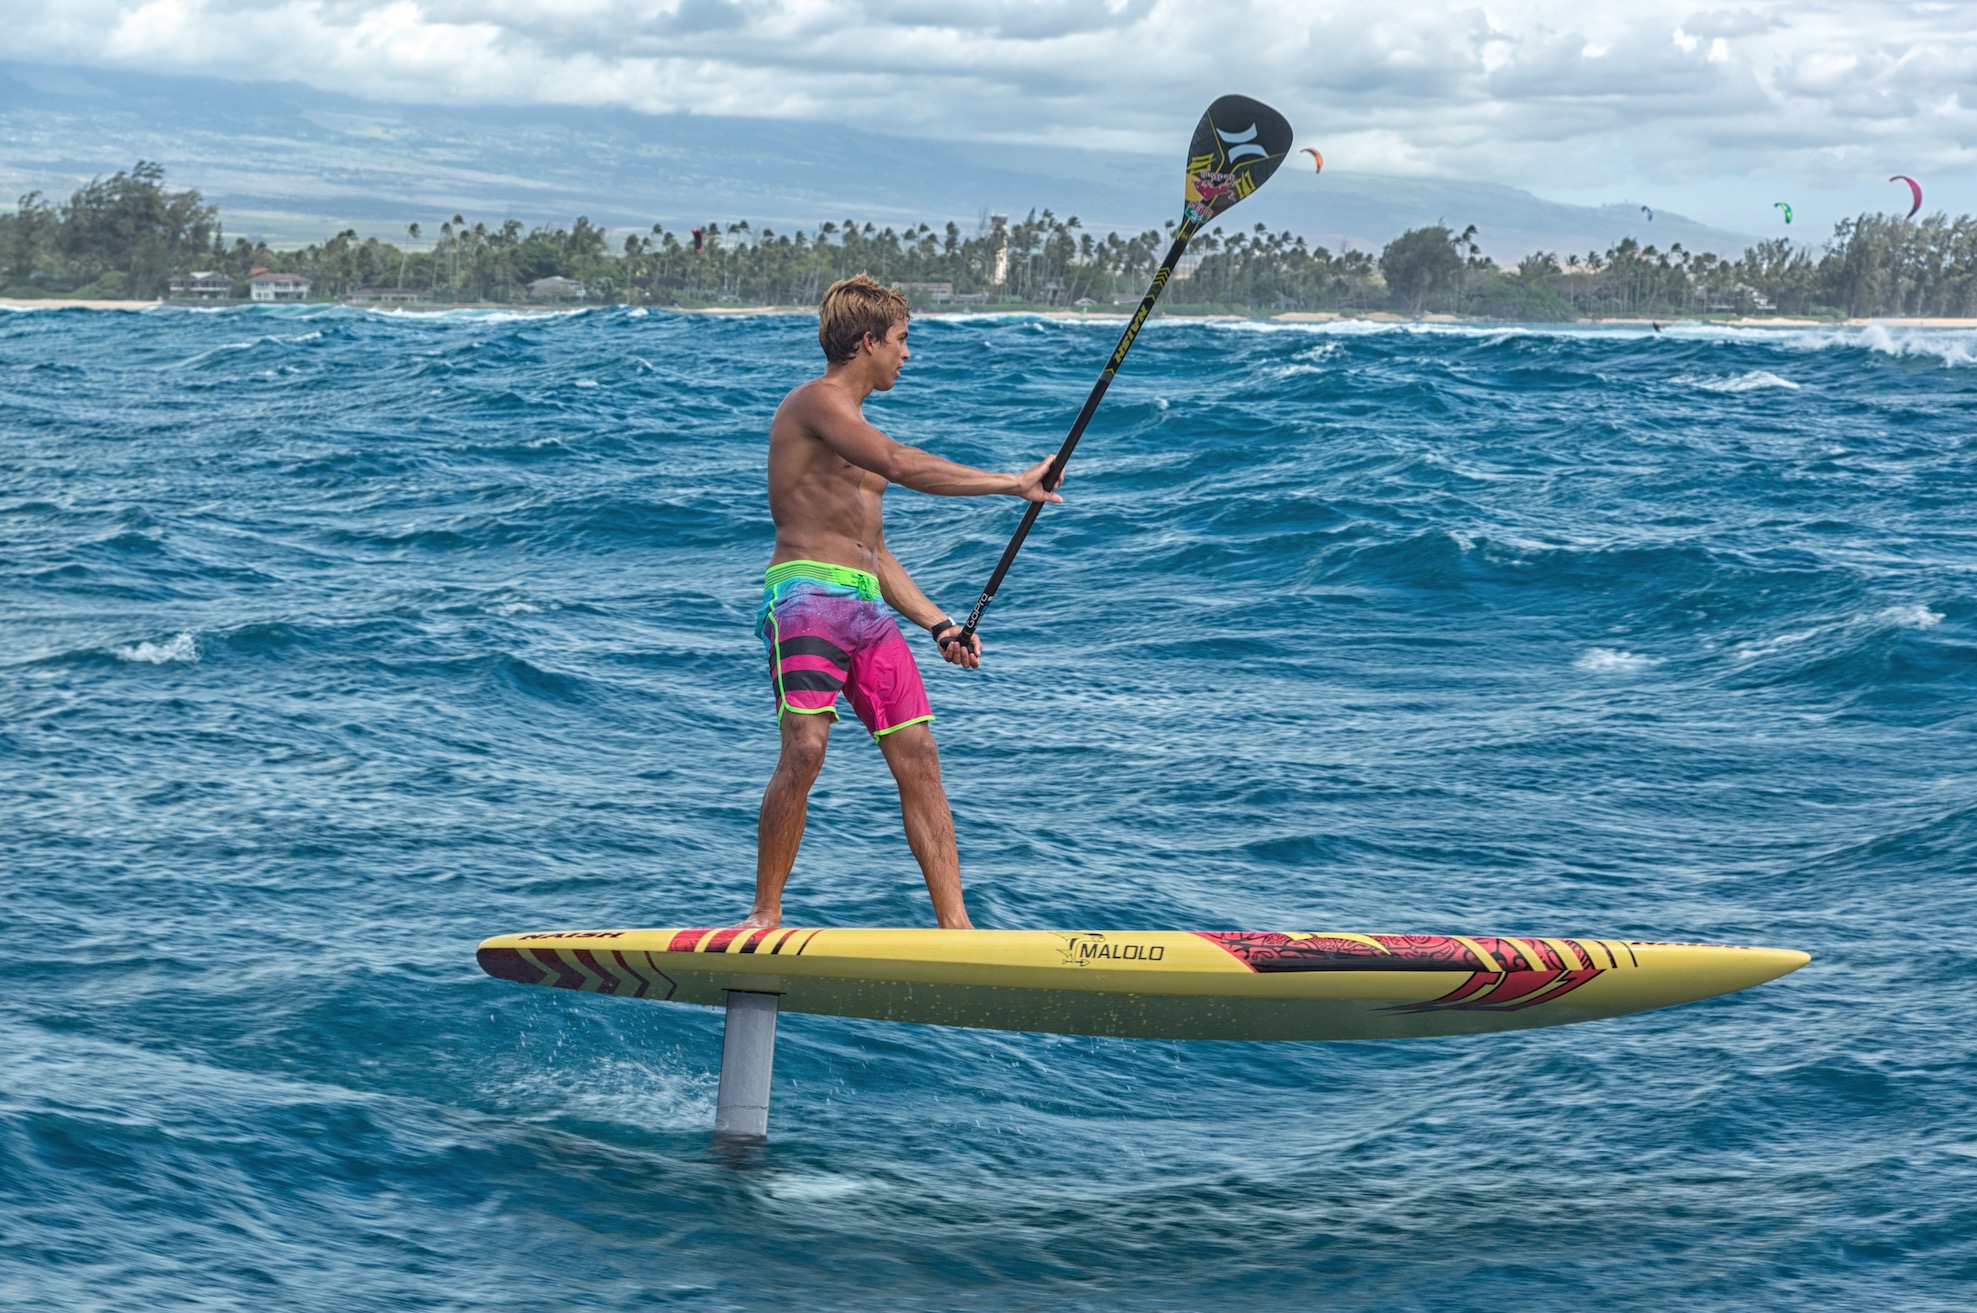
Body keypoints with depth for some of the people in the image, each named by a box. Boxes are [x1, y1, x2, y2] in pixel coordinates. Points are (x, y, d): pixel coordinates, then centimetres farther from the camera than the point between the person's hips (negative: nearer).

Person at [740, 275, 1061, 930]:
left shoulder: (852, 425, 27)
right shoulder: (815, 402, -2)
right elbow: (901, 465, -19)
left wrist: (939, 624, 17)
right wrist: (1010, 483, -16)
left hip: (869, 606, 9)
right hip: (806, 592, -9)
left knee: (918, 756, -2)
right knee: (805, 748, -20)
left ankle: (954, 924, -4)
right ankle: (765, 914, -11)